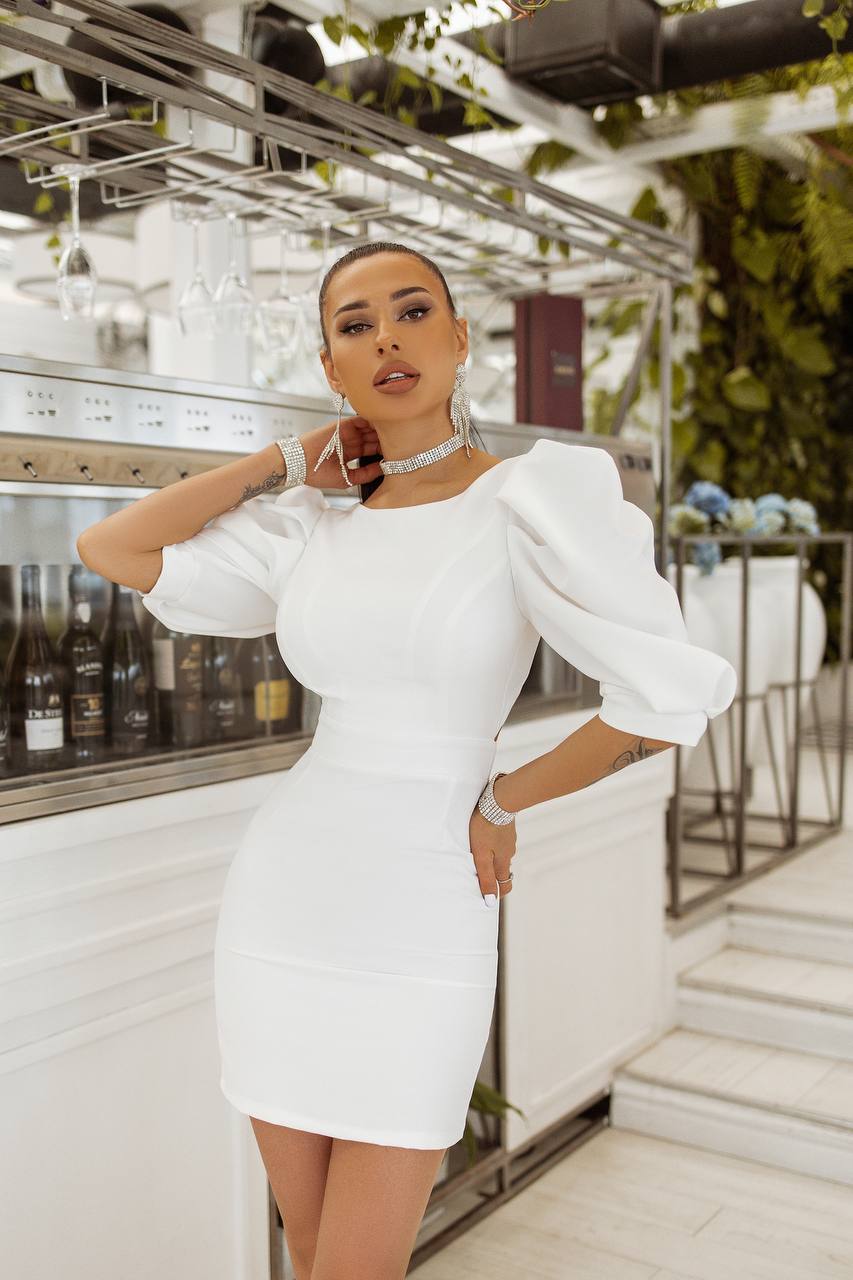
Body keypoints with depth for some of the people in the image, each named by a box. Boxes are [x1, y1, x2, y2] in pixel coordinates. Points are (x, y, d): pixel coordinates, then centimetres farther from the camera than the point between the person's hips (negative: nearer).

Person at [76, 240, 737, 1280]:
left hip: (419, 934, -4)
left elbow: (672, 698, -18)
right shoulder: (311, 540, 5)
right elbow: (109, 547, 4)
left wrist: (501, 800, -5)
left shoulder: (536, 494, -11)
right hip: (284, 910, 4)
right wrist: (288, 461, 4)